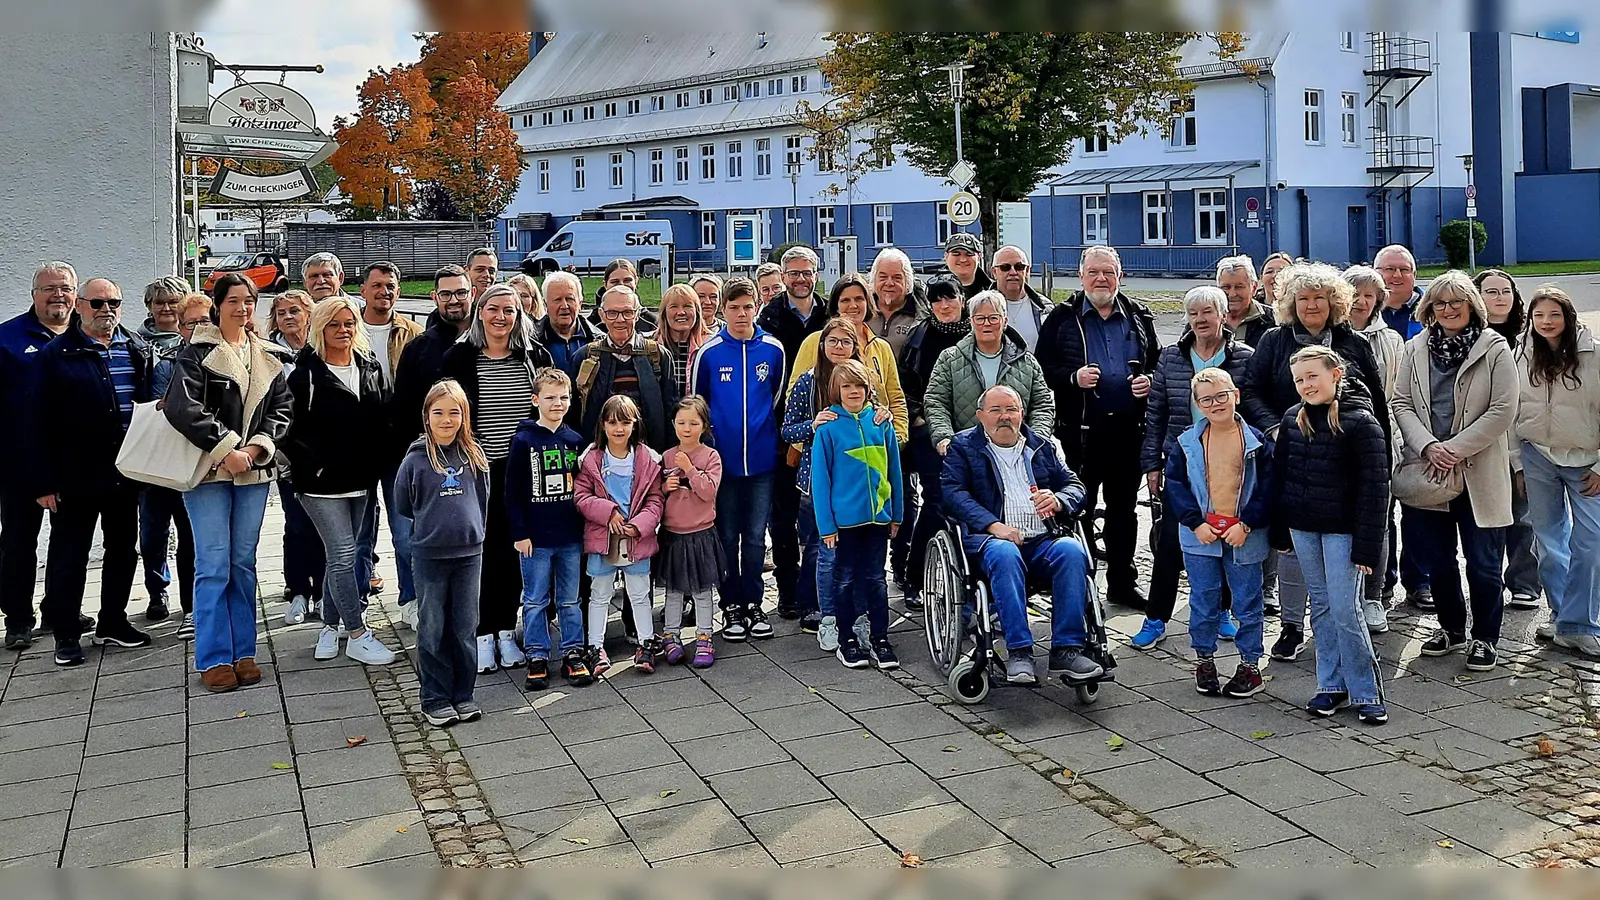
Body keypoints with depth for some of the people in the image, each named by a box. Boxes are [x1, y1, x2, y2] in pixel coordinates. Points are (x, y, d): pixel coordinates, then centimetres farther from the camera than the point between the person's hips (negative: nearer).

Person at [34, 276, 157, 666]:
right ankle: (65, 634, 15)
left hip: (126, 473, 4)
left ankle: (113, 622, 29)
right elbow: (42, 422, -7)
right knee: (69, 555, 4)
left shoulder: (139, 350, 7)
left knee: (123, 549, 14)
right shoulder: (57, 354, -4)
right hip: (75, 476, -4)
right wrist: (44, 481, -11)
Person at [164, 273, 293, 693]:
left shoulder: (268, 357, 12)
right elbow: (182, 407, -13)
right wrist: (226, 449, -17)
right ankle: (214, 658, 2)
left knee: (244, 563, 9)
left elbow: (282, 407, 8)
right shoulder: (196, 353, -3)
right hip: (208, 470, -4)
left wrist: (258, 446, -8)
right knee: (213, 565, -5)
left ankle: (243, 652, 16)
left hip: (254, 471, 4)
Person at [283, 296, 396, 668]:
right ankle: (357, 635, 1)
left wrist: (375, 464, 5)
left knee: (341, 554, 13)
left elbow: (384, 420, 14)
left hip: (360, 479, 5)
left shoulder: (370, 369, 9)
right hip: (322, 481, -5)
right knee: (344, 553, -7)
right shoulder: (306, 374, -7)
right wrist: (312, 464, -14)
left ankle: (330, 627, 26)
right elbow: (290, 427, -10)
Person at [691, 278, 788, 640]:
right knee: (727, 536, 7)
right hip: (723, 458, -1)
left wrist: (762, 430, 12)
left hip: (762, 458, 1)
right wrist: (710, 435, 3)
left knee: (755, 536, 8)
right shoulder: (708, 352, -3)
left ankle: (754, 603, 19)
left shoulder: (773, 349, 2)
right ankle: (731, 606, 17)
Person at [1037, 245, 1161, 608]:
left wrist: (1150, 381, -2)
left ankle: (1122, 583, 23)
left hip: (1129, 428, 3)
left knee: (1124, 507, 12)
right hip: (1081, 429, -3)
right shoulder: (1062, 318, 2)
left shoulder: (1139, 316, 12)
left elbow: (1159, 362, 19)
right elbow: (1043, 367, -1)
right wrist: (1072, 378, -17)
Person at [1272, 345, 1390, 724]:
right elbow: (1279, 474, 10)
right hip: (1302, 527, 5)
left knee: (1344, 609, -5)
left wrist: (1367, 547, -15)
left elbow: (1375, 487, -12)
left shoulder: (1361, 422, -12)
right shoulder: (1293, 419, 4)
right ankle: (1331, 685, 20)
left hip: (1342, 529, -5)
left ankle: (1366, 692, 8)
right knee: (1321, 606, 12)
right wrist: (1279, 532, 9)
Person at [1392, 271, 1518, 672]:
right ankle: (1451, 628, 31)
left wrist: (1456, 450, -15)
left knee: (1483, 562, 3)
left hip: (1479, 472, -3)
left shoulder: (1494, 349, -4)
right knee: (1437, 559, 13)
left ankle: (1484, 638, 18)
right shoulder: (1415, 349, 6)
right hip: (1427, 470, 3)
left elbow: (1503, 411, -9)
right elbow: (1401, 403, 2)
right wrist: (1428, 446, -13)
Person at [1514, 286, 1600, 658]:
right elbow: (1512, 413, 7)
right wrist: (1518, 464, 6)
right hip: (1537, 458, 3)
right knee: (1550, 542, 9)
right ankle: (1563, 616, 21)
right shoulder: (1522, 356, 1)